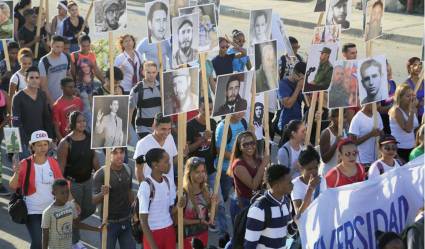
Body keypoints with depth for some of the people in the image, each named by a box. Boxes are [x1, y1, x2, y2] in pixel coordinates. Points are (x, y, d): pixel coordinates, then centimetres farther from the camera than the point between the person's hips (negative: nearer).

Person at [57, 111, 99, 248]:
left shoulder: (89, 137, -3)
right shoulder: (66, 143, -19)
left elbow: (94, 159, 7)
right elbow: (61, 167, -17)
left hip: (88, 180, 6)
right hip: (73, 182, -6)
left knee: (90, 209, 16)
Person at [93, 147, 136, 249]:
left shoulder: (127, 170, 0)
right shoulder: (101, 174, -17)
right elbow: (94, 200, -16)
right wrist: (102, 194, -36)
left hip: (126, 221, 5)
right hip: (109, 222, -5)